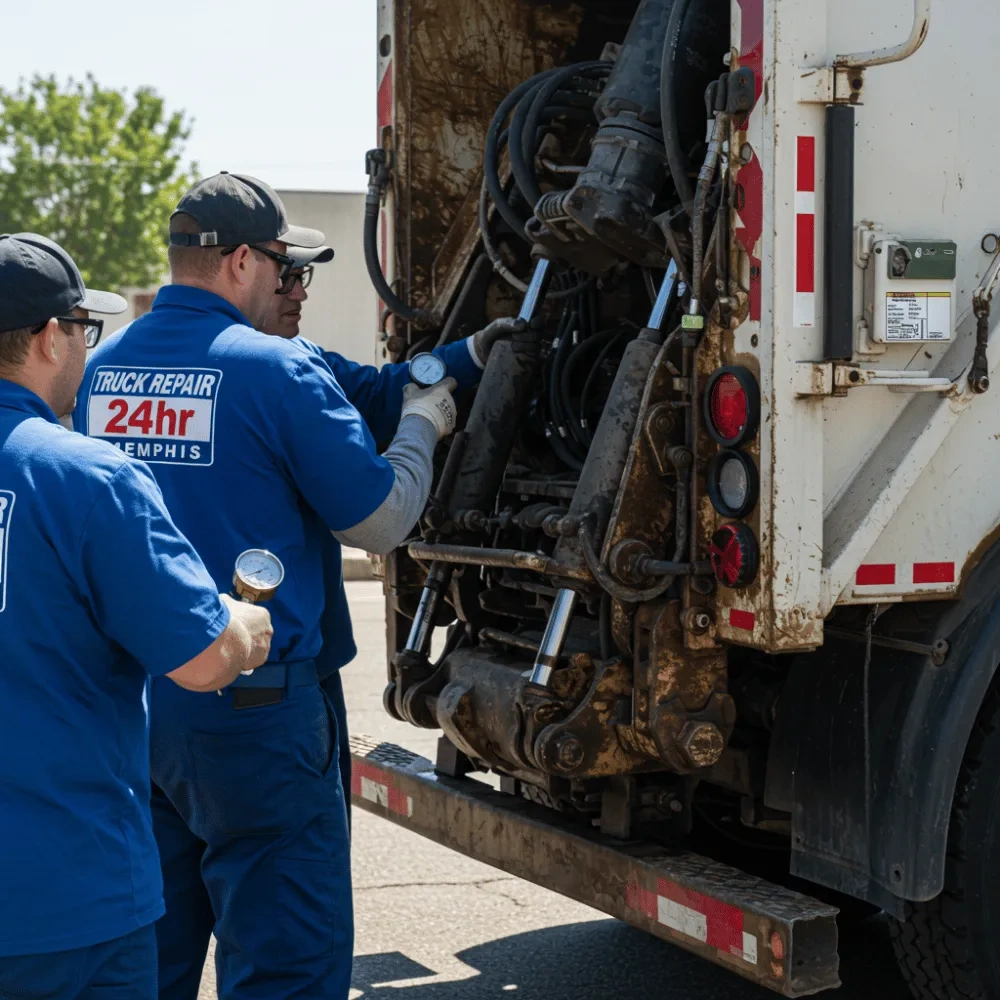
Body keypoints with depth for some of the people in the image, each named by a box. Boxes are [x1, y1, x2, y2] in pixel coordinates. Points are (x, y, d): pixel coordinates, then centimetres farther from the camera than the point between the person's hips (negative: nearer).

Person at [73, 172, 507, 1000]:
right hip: (251, 709, -7)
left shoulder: (103, 369, 6)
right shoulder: (277, 370, -13)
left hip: (131, 704, 7)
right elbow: (381, 521, -8)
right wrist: (422, 425, 11)